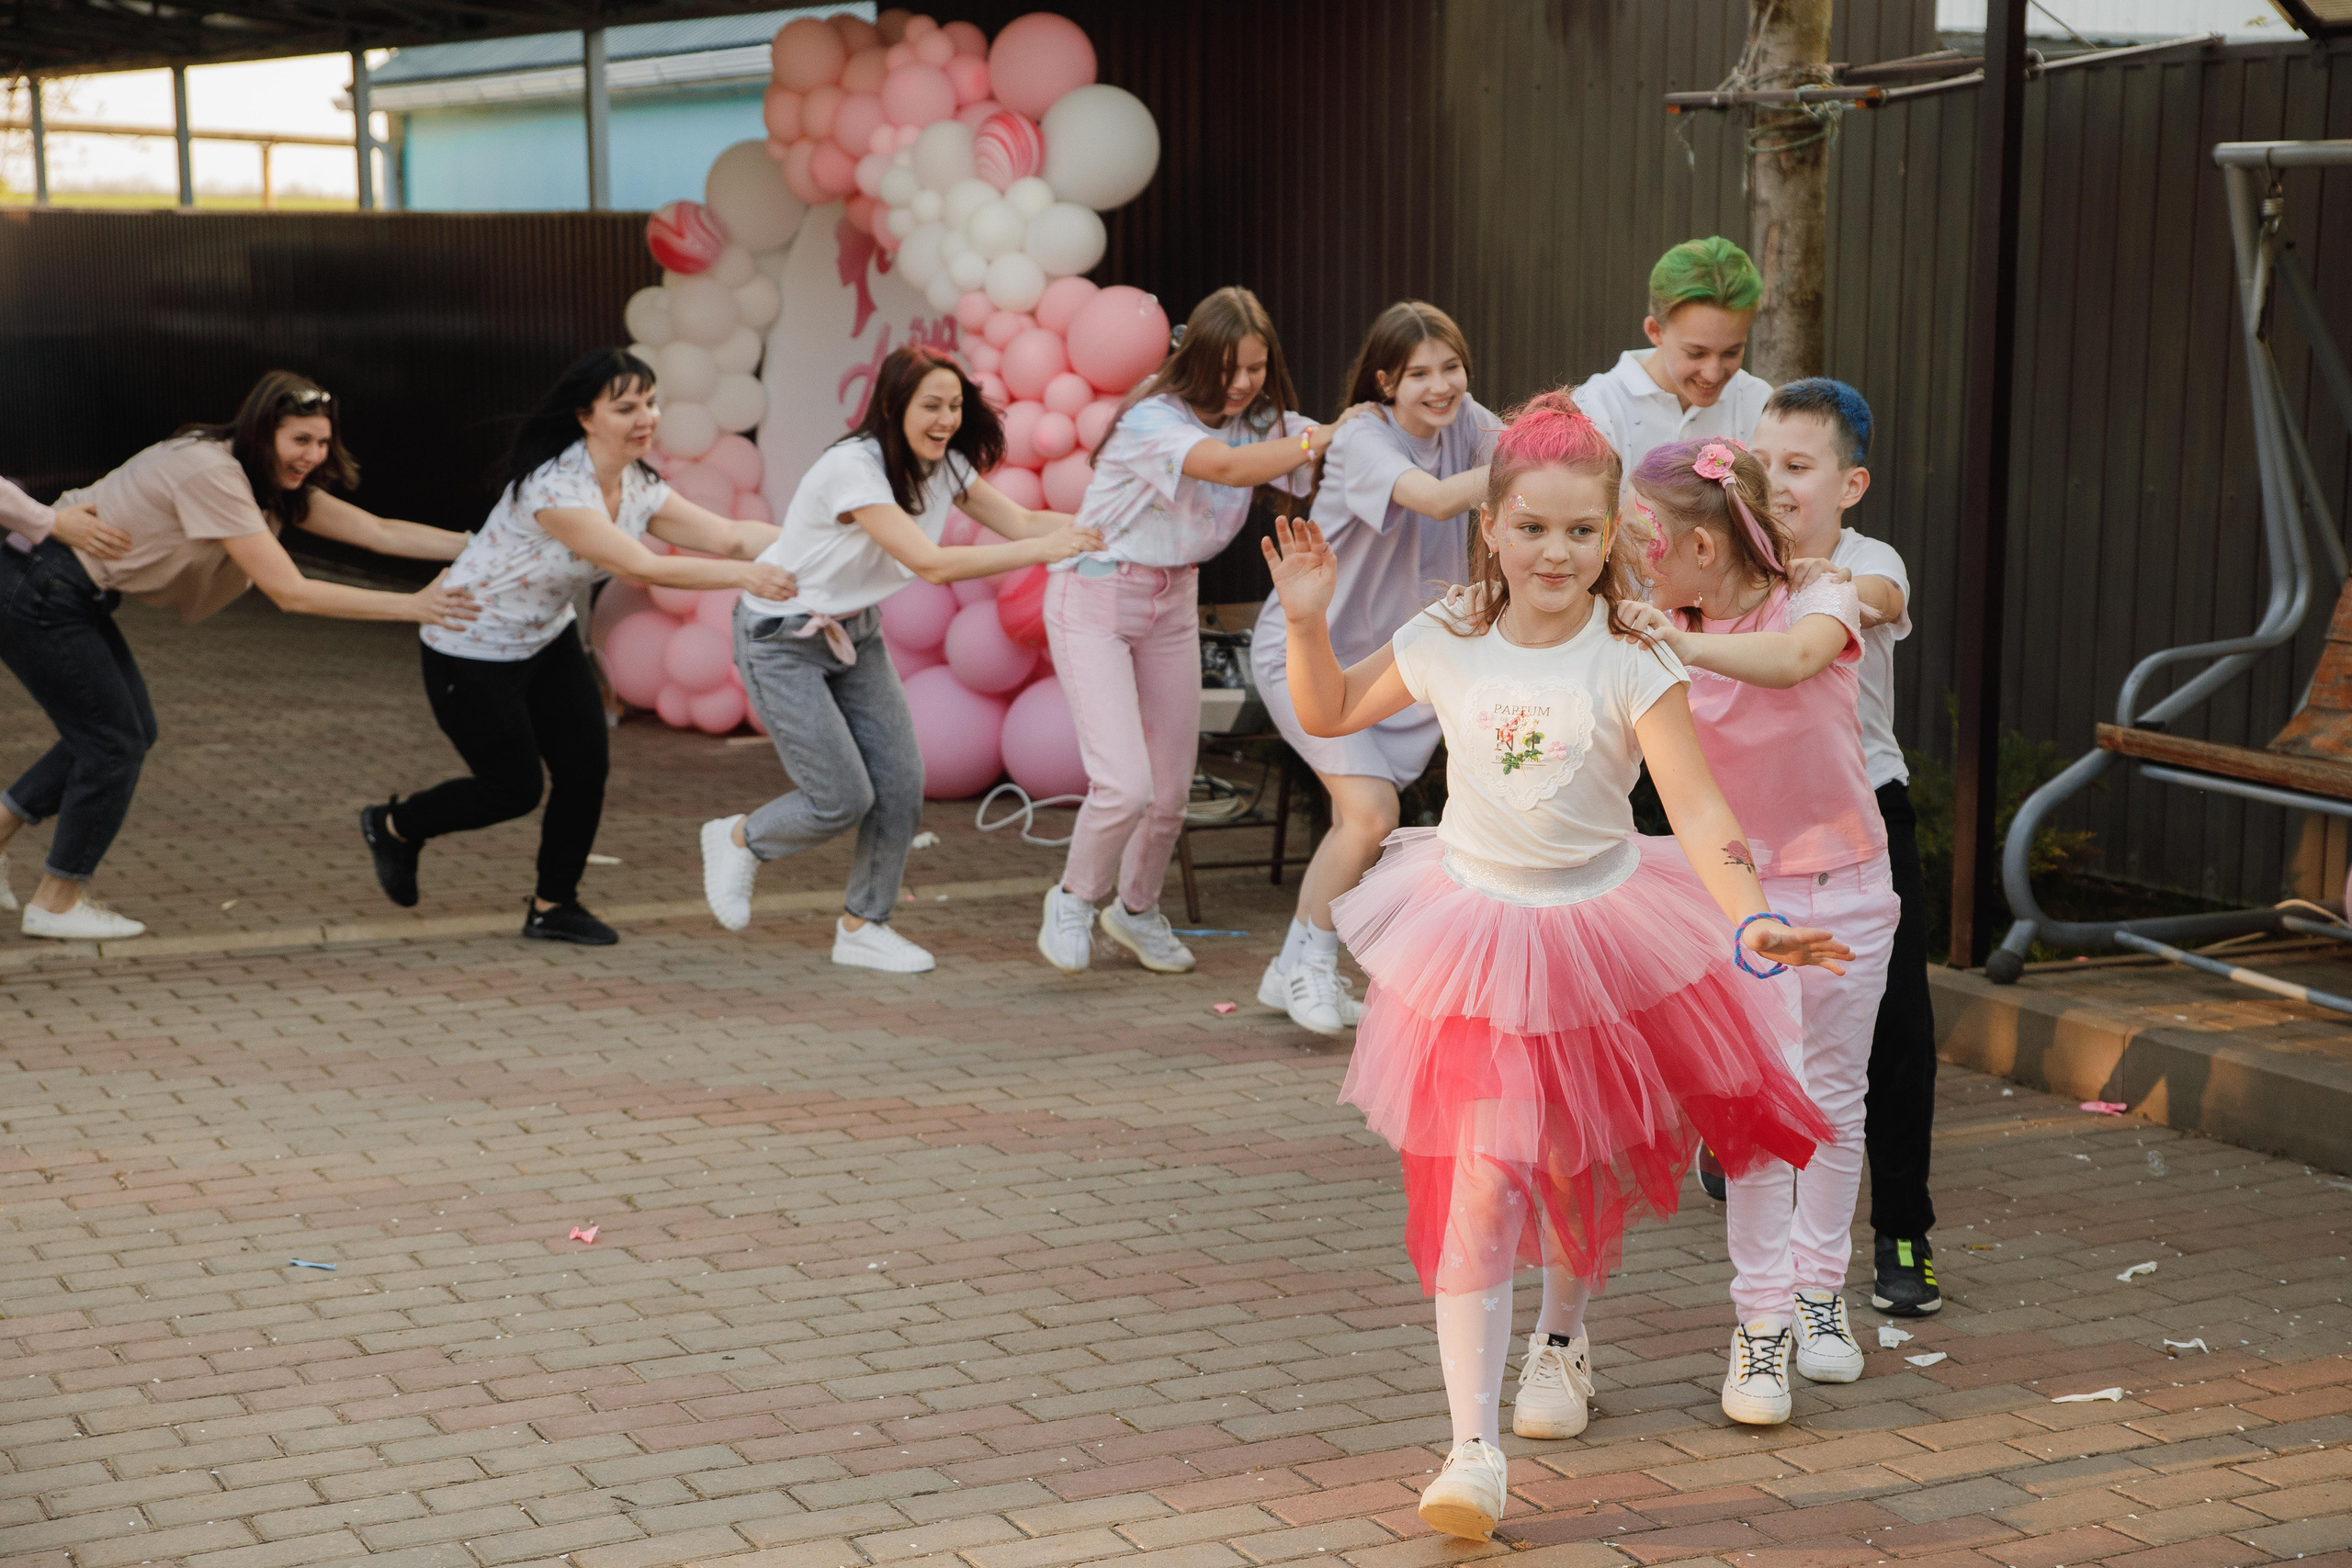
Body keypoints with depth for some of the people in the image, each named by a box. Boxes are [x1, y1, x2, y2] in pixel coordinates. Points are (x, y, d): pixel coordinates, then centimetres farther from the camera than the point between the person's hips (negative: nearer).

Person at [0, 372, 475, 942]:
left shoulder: (276, 483, 2)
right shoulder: (210, 473, -27)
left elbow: (380, 532, 0)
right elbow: (290, 592, -30)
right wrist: (412, 606, -31)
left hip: (75, 596, 10)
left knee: (132, 733, 16)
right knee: (115, 744, -2)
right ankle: (57, 903, 15)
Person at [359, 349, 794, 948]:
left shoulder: (638, 487, -6)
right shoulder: (555, 488, -32)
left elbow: (728, 534, -14)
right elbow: (641, 567, -38)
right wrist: (744, 575, -43)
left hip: (547, 639, 8)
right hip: (471, 649, -7)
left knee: (586, 767, -2)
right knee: (516, 788, -1)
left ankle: (553, 905, 16)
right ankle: (394, 826, 26)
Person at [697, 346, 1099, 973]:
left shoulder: (942, 463, -4)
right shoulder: (853, 467, -29)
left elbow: (1020, 520, -5)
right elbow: (931, 563, -36)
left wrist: (1100, 528, -22)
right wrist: (1041, 550, -38)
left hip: (854, 634, 8)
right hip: (781, 641, -7)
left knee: (901, 784, -2)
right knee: (844, 798, -10)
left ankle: (862, 927, 14)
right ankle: (737, 838, 19)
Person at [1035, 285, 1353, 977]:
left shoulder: (1261, 420, -1)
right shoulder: (1153, 418, -24)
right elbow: (1227, 466, -41)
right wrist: (1330, 437, -43)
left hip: (1173, 602, 7)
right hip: (1095, 598, -6)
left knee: (1172, 790, 10)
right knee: (1125, 786, -16)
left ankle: (1136, 909, 36)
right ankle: (1074, 898, 14)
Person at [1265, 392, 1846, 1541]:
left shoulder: (1629, 661, -15)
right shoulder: (1448, 641, -7)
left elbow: (1698, 811, -22)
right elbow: (1328, 714, 10)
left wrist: (1752, 921, -37)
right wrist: (1308, 620, -6)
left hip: (1602, 931, 0)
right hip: (1474, 934, 0)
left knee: (1588, 1167, 17)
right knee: (1476, 1185, -9)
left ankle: (1562, 1338, 49)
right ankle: (1474, 1447, -9)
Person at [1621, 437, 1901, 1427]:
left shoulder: (1816, 601, -14)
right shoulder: (1663, 636, -3)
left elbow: (1791, 659, -37)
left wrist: (1684, 643, -52)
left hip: (1845, 889, -1)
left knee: (1832, 1099, 11)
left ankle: (1819, 1290, 28)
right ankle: (1760, 1323, 1)